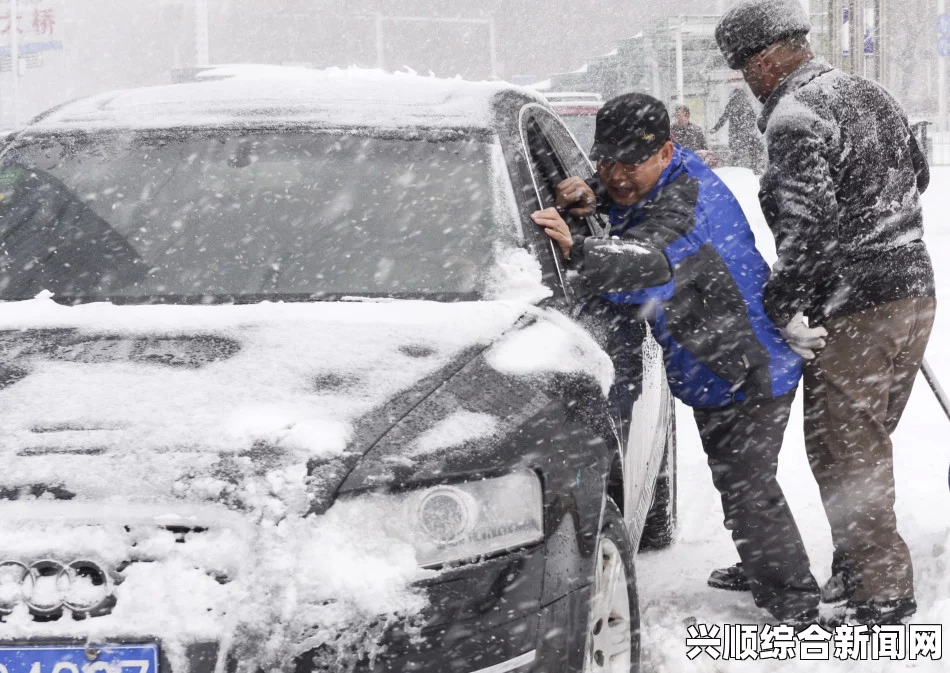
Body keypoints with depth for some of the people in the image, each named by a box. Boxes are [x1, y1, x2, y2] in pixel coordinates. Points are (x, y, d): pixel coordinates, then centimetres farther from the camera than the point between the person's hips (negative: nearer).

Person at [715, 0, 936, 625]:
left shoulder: (794, 117, -16)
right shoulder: (872, 95, 12)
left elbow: (809, 225, -25)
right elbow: (917, 175, 26)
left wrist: (782, 308, -17)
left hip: (852, 314, -9)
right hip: (915, 294, 9)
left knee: (842, 455, 1)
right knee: (869, 446, 20)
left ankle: (882, 593, 4)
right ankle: (859, 570, 30)